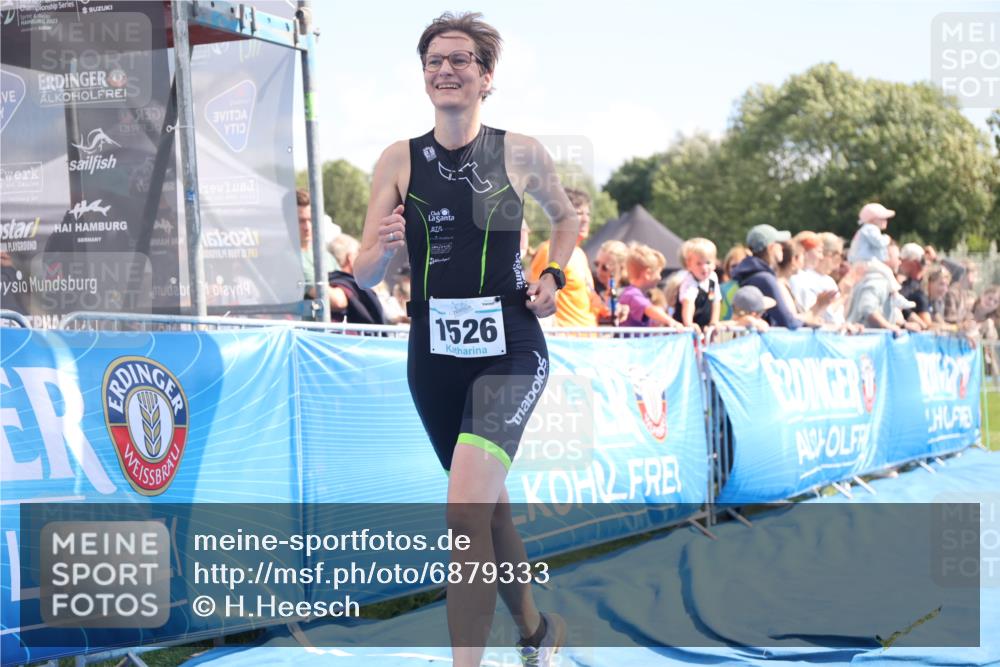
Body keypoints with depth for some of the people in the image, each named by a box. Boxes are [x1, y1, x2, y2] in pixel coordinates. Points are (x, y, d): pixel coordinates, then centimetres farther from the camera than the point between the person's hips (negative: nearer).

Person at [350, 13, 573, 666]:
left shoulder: (521, 152, -4)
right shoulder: (398, 161, -1)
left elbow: (567, 216, 17)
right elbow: (364, 277, -3)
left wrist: (553, 276, 1)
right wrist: (380, 250, -24)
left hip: (510, 349, -3)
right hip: (434, 355, 3)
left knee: (466, 511, -22)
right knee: (490, 505, 19)